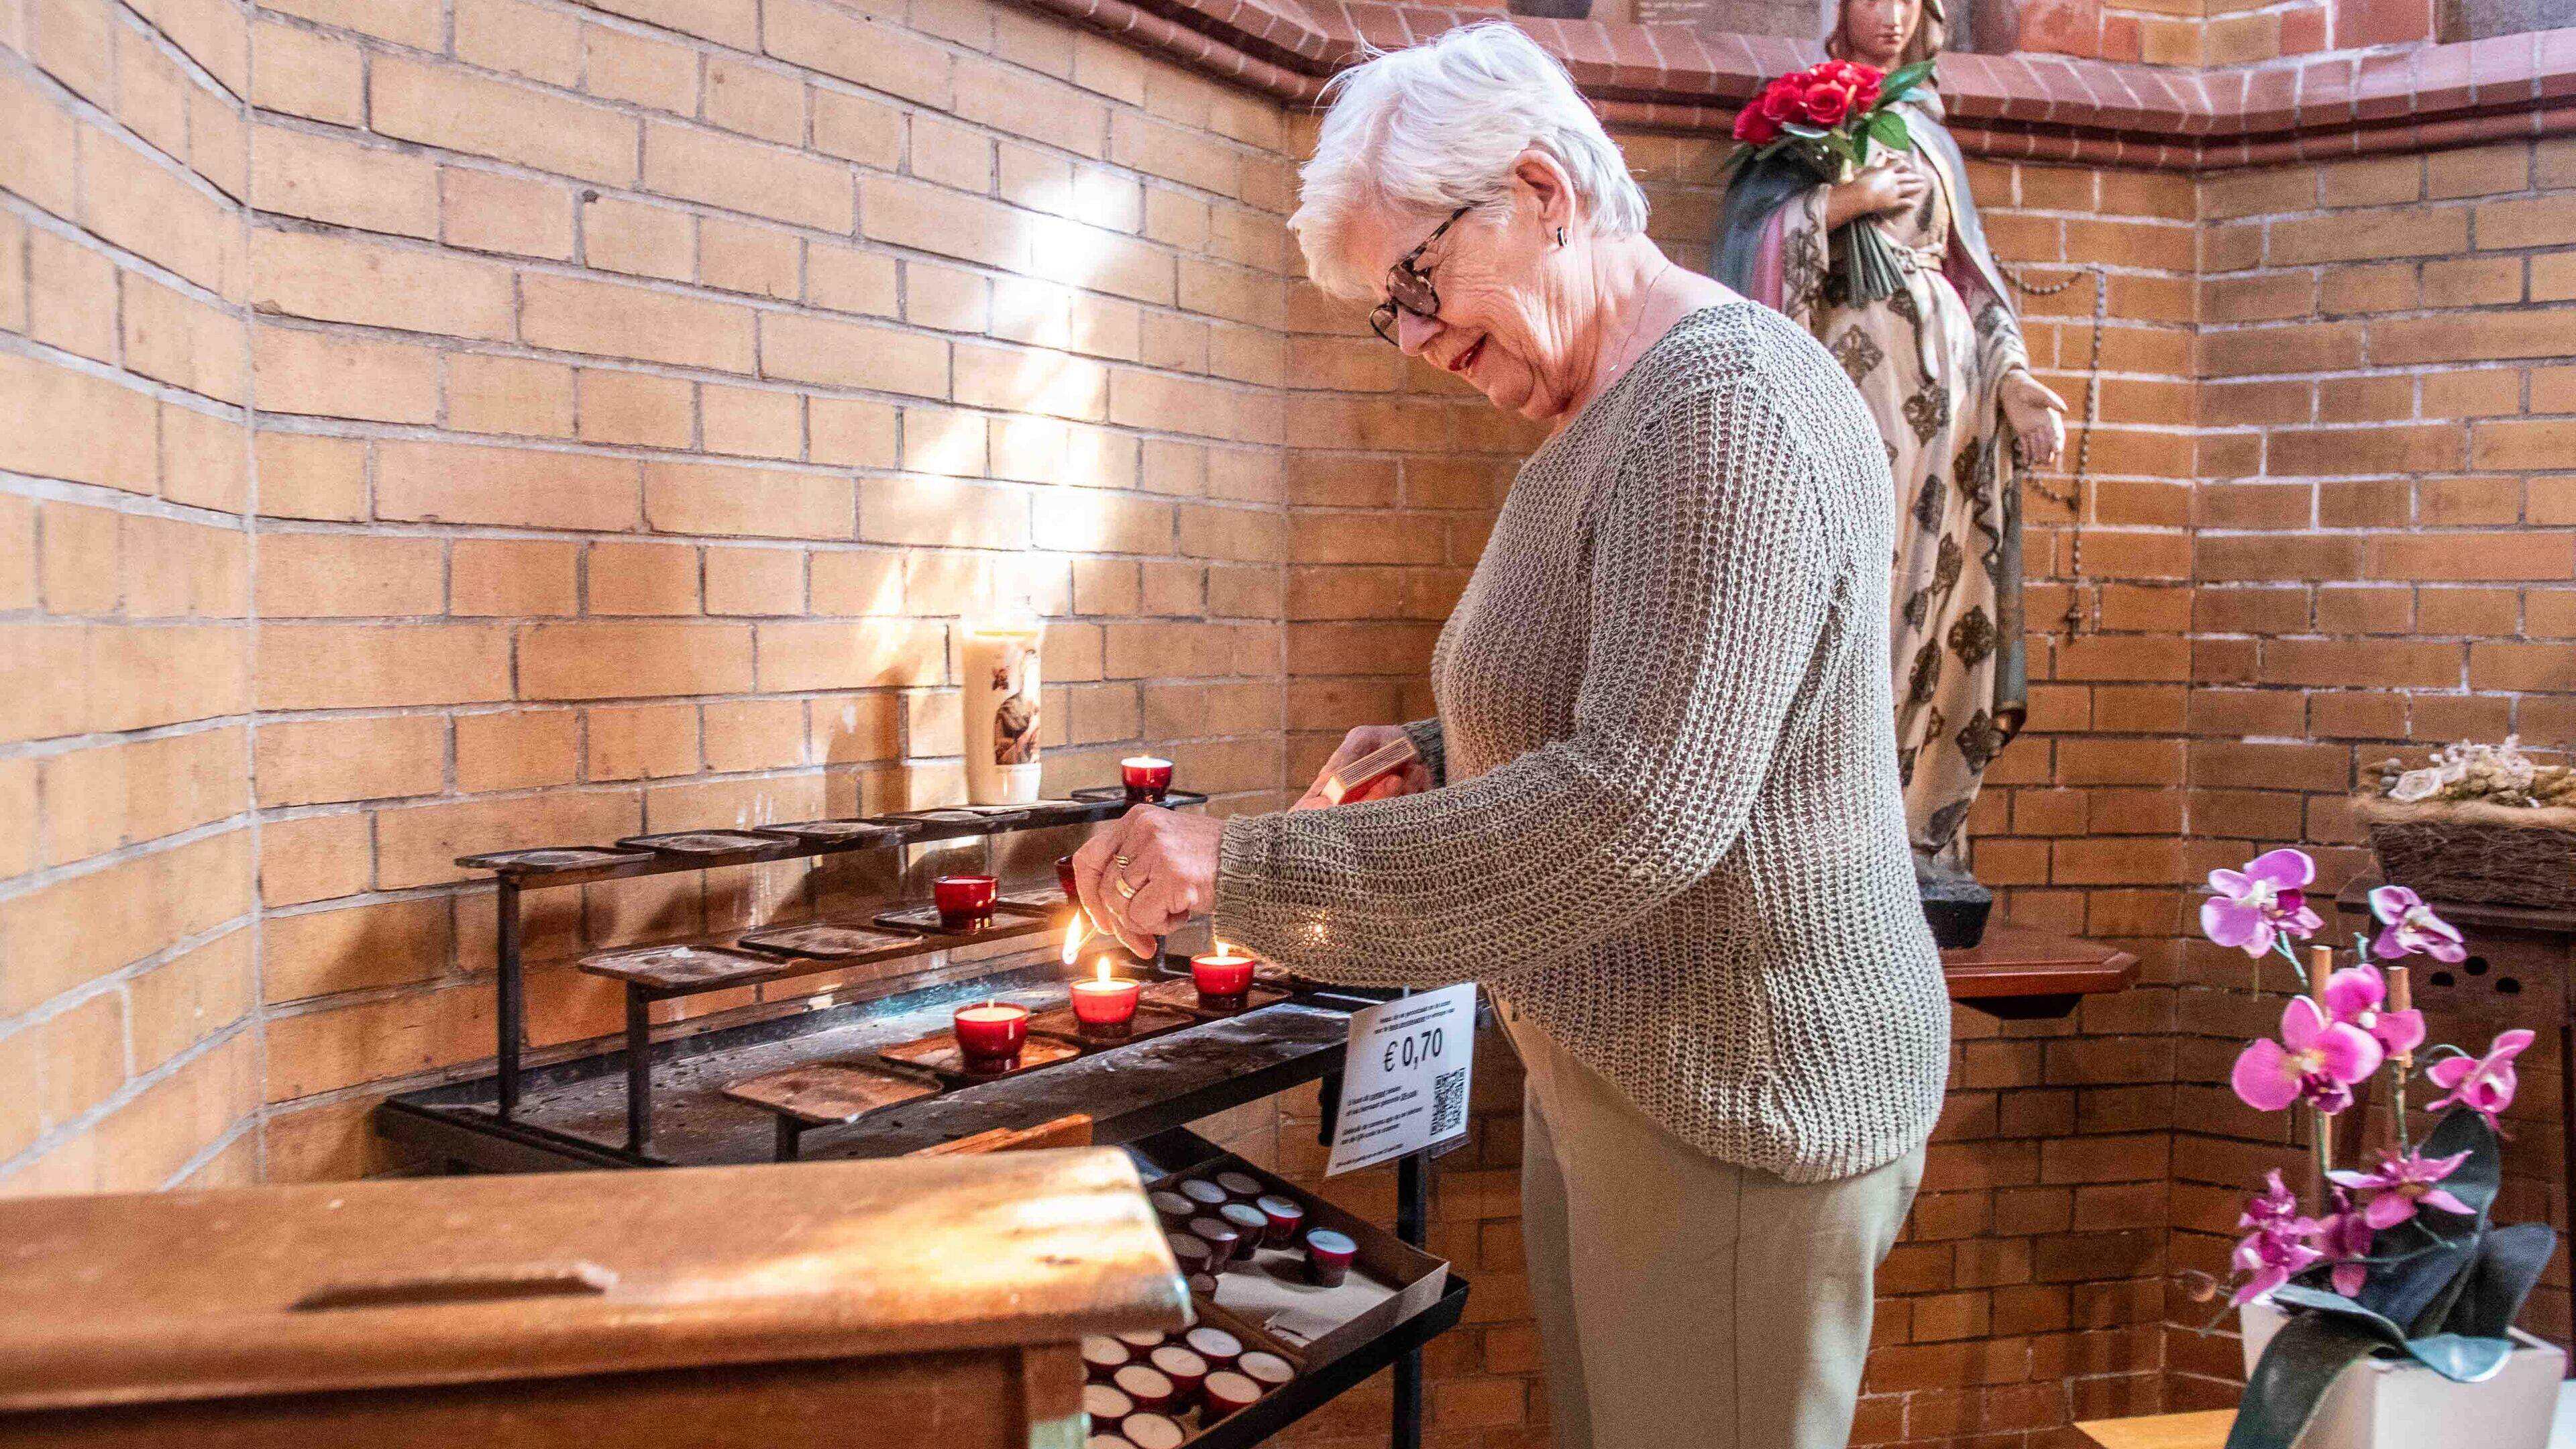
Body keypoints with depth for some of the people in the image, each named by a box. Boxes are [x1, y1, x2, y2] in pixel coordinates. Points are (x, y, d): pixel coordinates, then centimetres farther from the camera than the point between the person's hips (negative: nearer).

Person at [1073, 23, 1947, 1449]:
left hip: (1733, 1119, -9)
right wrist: (1440, 757, 6)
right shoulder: (1604, 422, 11)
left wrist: (1247, 864, -27)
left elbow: (1641, 808, -29)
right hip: (1604, 1082, 9)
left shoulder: (1722, 409, -21)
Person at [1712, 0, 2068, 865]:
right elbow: (1758, 232, -4)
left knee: (1937, 601, 1)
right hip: (1855, 375, -5)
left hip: (1946, 383, 5)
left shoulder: (1929, 134, 22)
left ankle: (1916, 830, 5)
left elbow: (1970, 272, 18)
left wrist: (2011, 377, 5)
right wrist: (1854, 199, -9)